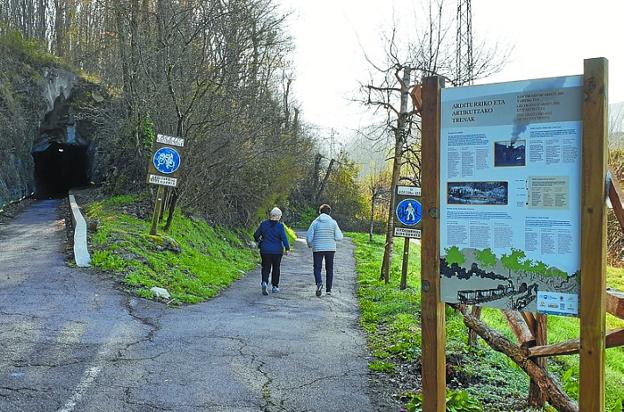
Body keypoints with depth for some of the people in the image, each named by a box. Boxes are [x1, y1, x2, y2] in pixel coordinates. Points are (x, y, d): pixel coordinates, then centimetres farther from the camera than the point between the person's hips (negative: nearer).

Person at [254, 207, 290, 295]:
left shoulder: (263, 224, -2)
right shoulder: (280, 226, -10)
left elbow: (256, 235, 4)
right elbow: (284, 238, -13)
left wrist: (258, 241, 24)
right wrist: (287, 248, -4)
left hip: (265, 250, 1)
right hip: (277, 251, -1)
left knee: (266, 268, 7)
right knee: (276, 268, 14)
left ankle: (264, 282, -17)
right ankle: (275, 286, 20)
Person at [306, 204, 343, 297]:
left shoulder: (315, 222, -6)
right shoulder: (333, 222, -4)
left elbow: (309, 237, -7)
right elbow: (338, 237, -7)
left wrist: (310, 245, 13)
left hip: (318, 249, -1)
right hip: (330, 249, 1)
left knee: (317, 268, 5)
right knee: (329, 269, 13)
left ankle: (319, 283, -22)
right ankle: (328, 290, 14)